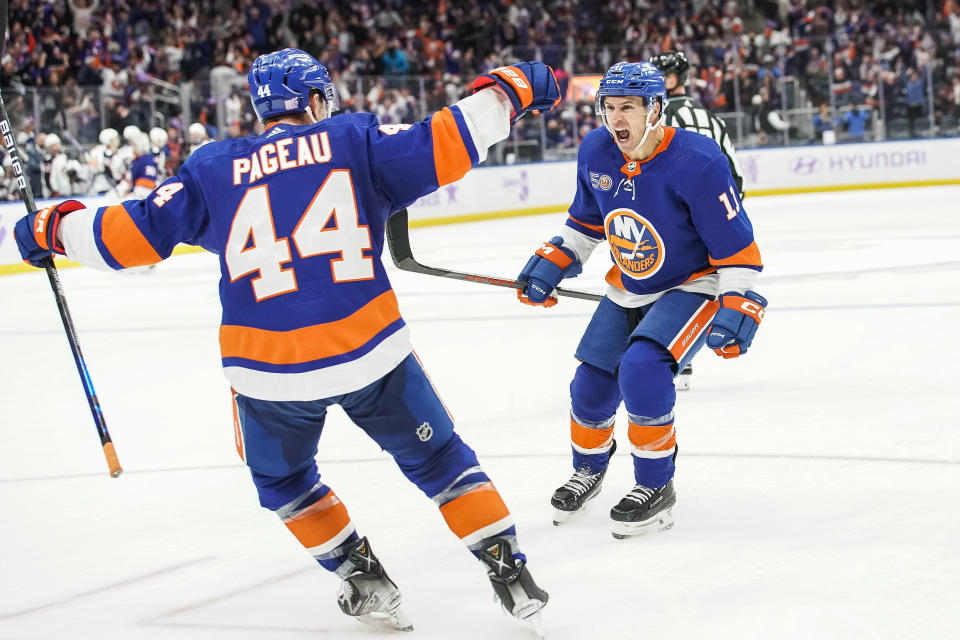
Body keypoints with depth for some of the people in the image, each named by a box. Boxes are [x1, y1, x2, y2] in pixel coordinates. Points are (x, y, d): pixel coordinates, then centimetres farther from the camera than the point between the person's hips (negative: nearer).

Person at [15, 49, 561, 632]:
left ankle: (361, 577, 24)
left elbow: (134, 235, 7)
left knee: (282, 476, 29)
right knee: (437, 457, 19)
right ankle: (508, 569, 15)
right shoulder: (354, 141, 5)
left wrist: (55, 228, 22)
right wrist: (509, 91, 9)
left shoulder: (213, 169, 8)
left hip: (269, 370, 1)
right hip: (370, 352, -1)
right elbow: (443, 147, -3)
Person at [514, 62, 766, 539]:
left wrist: (736, 310, -27)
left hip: (692, 287, -6)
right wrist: (551, 265, 4)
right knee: (591, 386, 7)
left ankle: (656, 487, -9)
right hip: (628, 291, 6)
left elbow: (737, 248, -21)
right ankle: (588, 470, 40)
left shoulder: (696, 163, -27)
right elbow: (587, 221, 12)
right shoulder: (596, 153, -9)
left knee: (641, 369, -28)